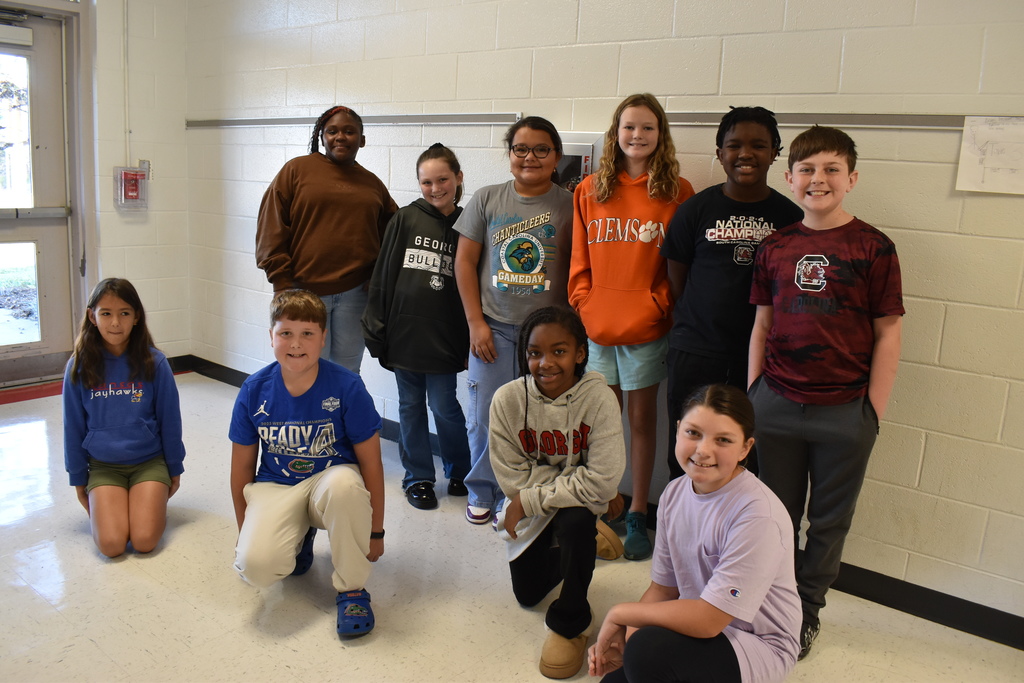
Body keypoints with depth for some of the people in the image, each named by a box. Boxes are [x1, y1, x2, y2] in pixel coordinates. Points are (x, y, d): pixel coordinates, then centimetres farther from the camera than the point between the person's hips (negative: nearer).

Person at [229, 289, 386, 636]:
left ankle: (351, 588, -13)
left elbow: (371, 463, -9)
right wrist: (245, 530, 11)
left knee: (344, 483, -40)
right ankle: (299, 538, 13)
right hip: (275, 487, 2)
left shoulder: (346, 387, -15)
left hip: (331, 479, -2)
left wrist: (375, 532, -5)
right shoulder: (254, 390, -7)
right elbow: (242, 467, 5)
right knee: (255, 564, -27)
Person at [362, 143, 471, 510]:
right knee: (410, 407, 11)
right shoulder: (404, 220, 0)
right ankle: (418, 477, 27)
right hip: (403, 331, 1)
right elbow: (383, 276, 1)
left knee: (444, 407, 3)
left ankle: (459, 471, 27)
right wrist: (376, 328, -2)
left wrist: (469, 337, 0)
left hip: (443, 337, -1)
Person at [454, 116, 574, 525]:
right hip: (493, 327, 1)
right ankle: (482, 493, 27)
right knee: (485, 416, 7)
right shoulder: (487, 200, 4)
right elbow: (465, 262, 5)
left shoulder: (570, 206, 0)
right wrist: (476, 323, -1)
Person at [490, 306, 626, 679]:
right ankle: (560, 557, 48)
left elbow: (602, 481, -30)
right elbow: (513, 480, -18)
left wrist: (530, 500, -25)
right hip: (528, 511, 3)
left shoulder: (599, 399, -27)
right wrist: (574, 480, -22)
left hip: (578, 506, -3)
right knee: (527, 594, 13)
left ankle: (569, 623, -10)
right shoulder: (508, 400, -22)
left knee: (576, 522, -35)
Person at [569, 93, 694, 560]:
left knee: (642, 418, 8)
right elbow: (580, 259, 8)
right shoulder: (590, 190, 8)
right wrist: (583, 303, -2)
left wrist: (659, 305, -10)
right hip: (596, 324, 2)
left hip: (647, 327, -2)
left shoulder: (677, 192, 1)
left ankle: (637, 516, 21)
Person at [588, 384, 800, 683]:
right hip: (697, 623, 7)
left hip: (759, 647, -6)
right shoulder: (675, 494, -3)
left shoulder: (757, 516, -26)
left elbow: (708, 619, -25)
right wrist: (625, 636, -12)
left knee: (650, 649, -30)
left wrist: (620, 613, -16)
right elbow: (663, 586, 5)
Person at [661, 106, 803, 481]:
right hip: (695, 353, 0)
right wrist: (700, 319, 3)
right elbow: (677, 277, 6)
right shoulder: (696, 209, 1)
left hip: (760, 355, 0)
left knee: (752, 459, 6)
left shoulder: (790, 217, 2)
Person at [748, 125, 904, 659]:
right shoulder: (775, 247, 4)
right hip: (776, 404, 2)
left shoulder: (873, 248, -5)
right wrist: (752, 394, 7)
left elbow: (888, 334, -4)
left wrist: (873, 411, -6)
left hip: (844, 412, -2)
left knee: (829, 521, 12)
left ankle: (807, 609, 32)